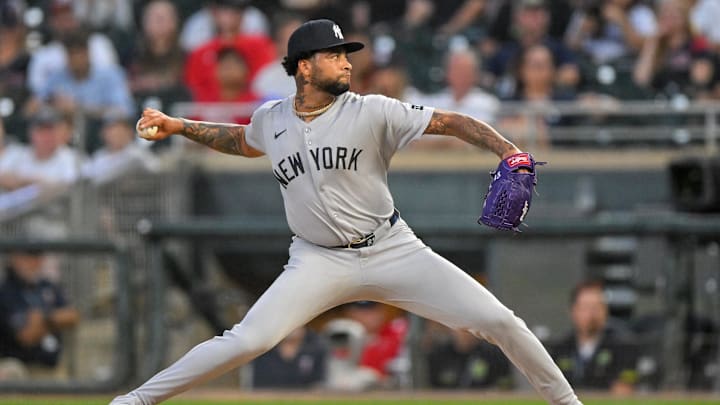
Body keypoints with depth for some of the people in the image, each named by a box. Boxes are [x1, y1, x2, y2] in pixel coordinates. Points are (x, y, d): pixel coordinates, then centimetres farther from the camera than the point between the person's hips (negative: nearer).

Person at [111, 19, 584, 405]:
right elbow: (245, 142, 26)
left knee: (496, 320, -8)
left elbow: (450, 122, -13)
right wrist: (178, 126, 17)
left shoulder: (372, 112, -10)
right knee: (248, 340, -20)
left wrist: (508, 151, -28)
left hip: (393, 250, 0)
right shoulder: (271, 118, 1)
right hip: (318, 262, 0)